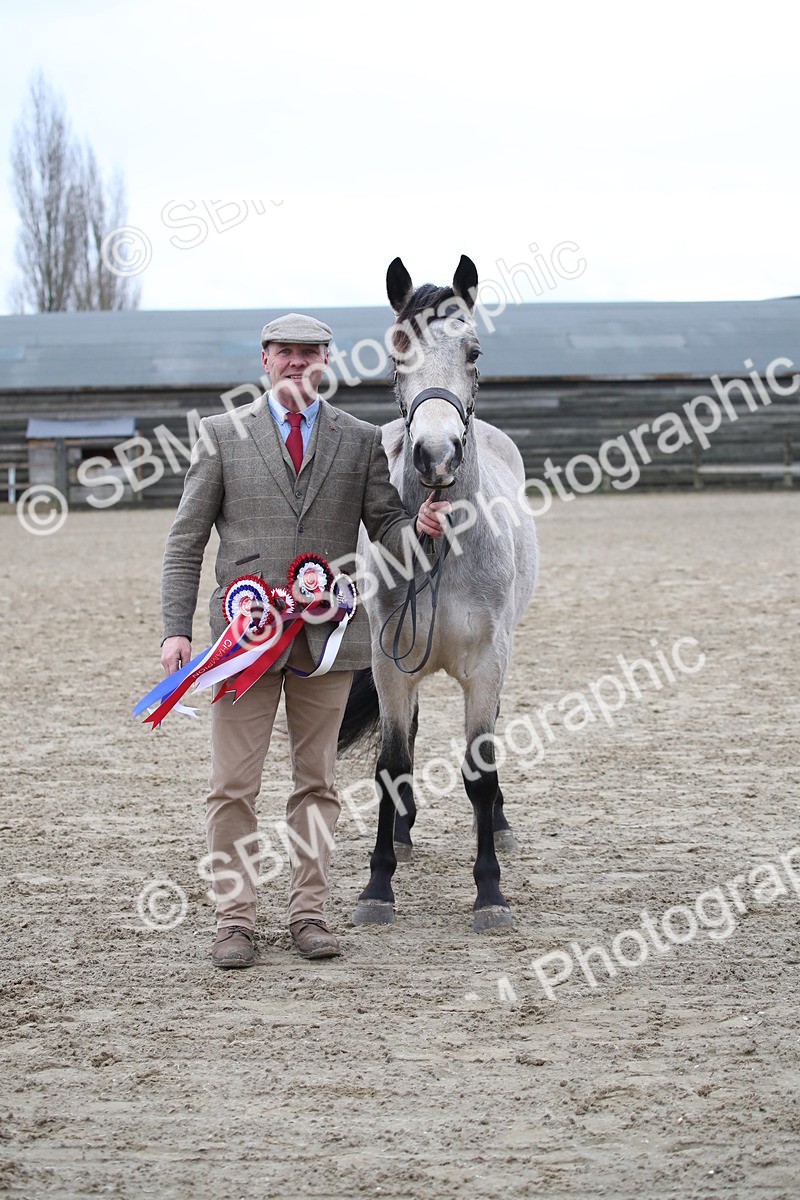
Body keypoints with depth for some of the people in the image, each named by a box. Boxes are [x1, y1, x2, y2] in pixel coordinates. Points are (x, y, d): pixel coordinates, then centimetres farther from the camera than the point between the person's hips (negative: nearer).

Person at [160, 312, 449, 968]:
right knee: (233, 785, -1)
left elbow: (386, 530, 7)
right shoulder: (222, 435, 3)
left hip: (328, 634, 1)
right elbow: (186, 540, 4)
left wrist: (420, 526, -17)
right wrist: (177, 628, -4)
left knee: (317, 781, 8)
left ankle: (309, 912, 17)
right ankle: (235, 919, 8)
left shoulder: (362, 440, 7)